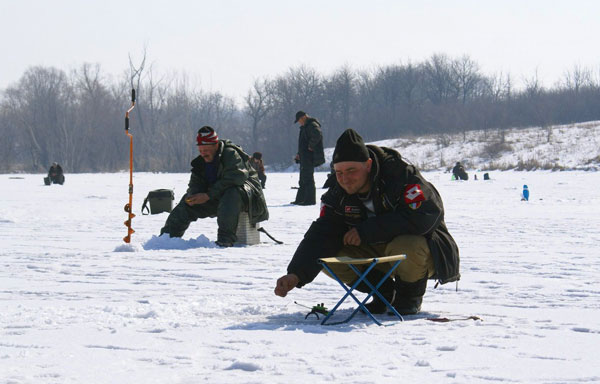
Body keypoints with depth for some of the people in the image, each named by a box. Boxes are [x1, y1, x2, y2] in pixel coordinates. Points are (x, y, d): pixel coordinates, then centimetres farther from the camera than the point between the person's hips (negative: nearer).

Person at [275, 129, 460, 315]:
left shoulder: (402, 175, -25)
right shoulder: (337, 194, -6)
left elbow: (425, 215, -35)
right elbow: (321, 234, -12)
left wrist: (366, 231, -30)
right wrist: (296, 274, -30)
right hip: (379, 251, 6)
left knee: (405, 248, -40)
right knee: (328, 255, -16)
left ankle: (410, 297, -6)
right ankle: (384, 293, 6)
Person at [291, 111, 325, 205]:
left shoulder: (312, 125, -12)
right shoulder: (304, 127, 21)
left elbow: (317, 135, -33)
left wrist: (311, 146, -22)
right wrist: (299, 153, 19)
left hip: (310, 157, -11)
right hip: (304, 157, 11)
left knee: (308, 179, -10)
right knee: (303, 179, 13)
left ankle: (310, 200, -8)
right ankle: (300, 200, 18)